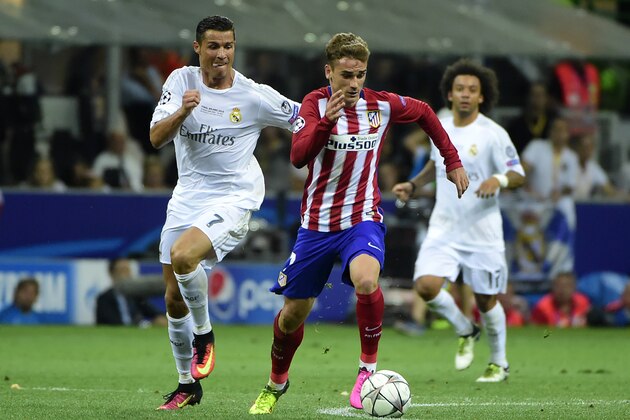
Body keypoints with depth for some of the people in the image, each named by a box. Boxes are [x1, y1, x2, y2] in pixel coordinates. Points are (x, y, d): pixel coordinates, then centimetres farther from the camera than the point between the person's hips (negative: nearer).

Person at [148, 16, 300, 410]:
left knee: (182, 255, -31)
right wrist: (182, 112, -30)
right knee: (174, 299, 9)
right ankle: (188, 385, 27)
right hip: (187, 198, 5)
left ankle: (204, 334, -6)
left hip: (234, 198, -5)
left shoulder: (255, 96, -10)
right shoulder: (181, 81, -2)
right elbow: (156, 138, -13)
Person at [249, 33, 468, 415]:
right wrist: (327, 121, -39)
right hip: (317, 224, 1)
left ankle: (368, 368, -15)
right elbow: (298, 157, -25)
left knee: (366, 281, -33)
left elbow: (425, 113, 18)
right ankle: (277, 383, 37)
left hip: (362, 219, -1)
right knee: (294, 312, 9)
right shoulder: (315, 103, -10)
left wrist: (453, 161, 16)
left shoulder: (382, 106, -4)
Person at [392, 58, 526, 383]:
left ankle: (499, 363, 29)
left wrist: (499, 179, -30)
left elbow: (519, 176, -9)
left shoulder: (493, 134, -10)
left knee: (485, 300, 4)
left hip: (482, 231, -4)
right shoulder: (439, 128, 6)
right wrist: (413, 185, 13)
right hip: (443, 228, 4)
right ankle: (465, 331, 11)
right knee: (426, 286, -17)